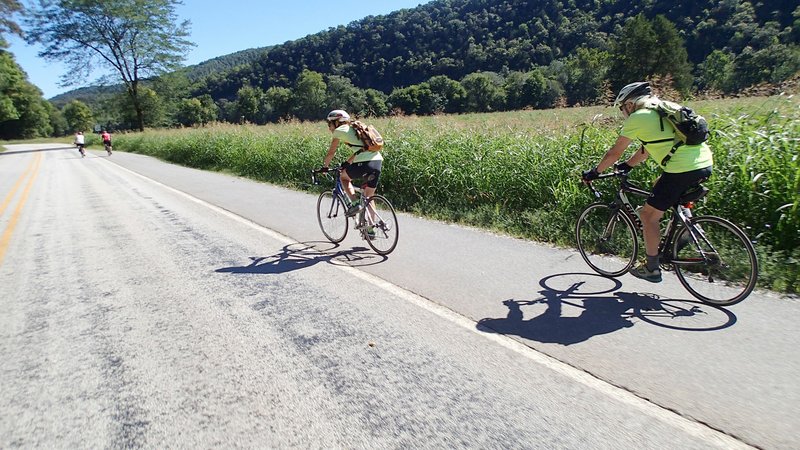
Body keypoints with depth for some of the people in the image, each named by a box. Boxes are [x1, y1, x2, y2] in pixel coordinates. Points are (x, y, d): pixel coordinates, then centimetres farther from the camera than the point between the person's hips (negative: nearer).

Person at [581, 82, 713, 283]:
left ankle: (652, 269, 12)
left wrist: (594, 172, 14)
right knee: (659, 186, 33)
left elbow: (614, 153, 2)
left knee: (648, 214, 4)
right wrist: (627, 166, 37)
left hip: (683, 170, -9)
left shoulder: (637, 118, -2)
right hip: (705, 164, 9)